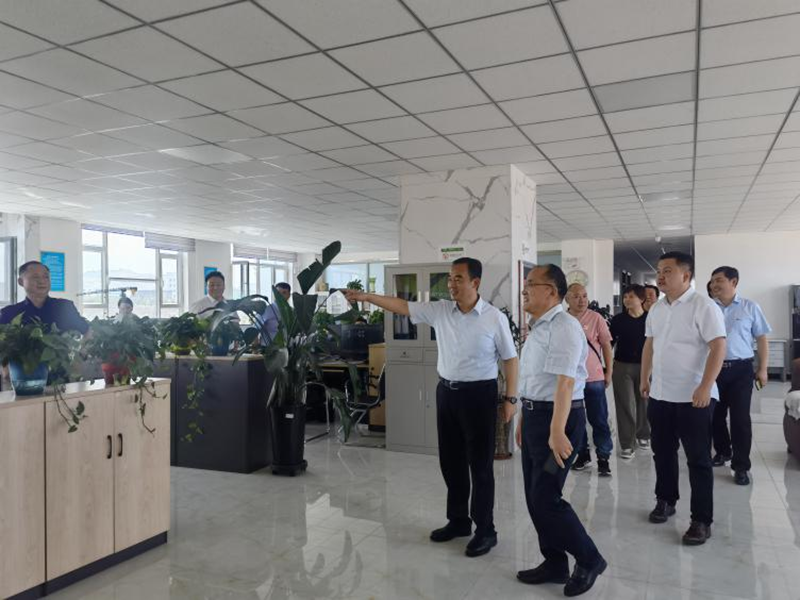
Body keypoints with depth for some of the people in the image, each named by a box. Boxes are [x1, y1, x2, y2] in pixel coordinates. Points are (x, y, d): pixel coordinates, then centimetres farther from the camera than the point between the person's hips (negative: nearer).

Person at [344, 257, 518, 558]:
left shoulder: (494, 318, -10)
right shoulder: (440, 310, 1)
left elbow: (510, 359, -5)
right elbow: (403, 307, 1)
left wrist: (510, 398, -7)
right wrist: (366, 296, -7)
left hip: (479, 394, -5)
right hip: (446, 391, 5)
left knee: (480, 465, 3)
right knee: (450, 461, 15)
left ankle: (485, 530, 17)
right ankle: (458, 520, 31)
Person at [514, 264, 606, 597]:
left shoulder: (563, 327, -17)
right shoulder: (537, 328, 13)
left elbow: (564, 382, -25)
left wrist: (556, 431, -31)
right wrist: (524, 420, 23)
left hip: (558, 418, -10)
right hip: (535, 414, 10)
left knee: (545, 498, -5)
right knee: (534, 497, 14)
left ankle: (589, 560, 16)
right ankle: (555, 564, 29)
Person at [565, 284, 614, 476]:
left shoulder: (596, 318, -3)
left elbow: (606, 346, 2)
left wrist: (609, 372, 0)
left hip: (594, 378, -2)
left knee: (599, 420, 4)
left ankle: (603, 458, 14)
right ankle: (582, 454, 26)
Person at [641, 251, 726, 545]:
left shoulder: (703, 306, -13)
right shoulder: (656, 309, 10)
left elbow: (718, 347, -18)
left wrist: (705, 387, -24)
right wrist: (645, 378, 16)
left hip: (693, 398, -7)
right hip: (660, 396, 7)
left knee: (698, 460, 2)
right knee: (662, 453, 16)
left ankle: (702, 520, 11)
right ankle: (665, 500, 33)